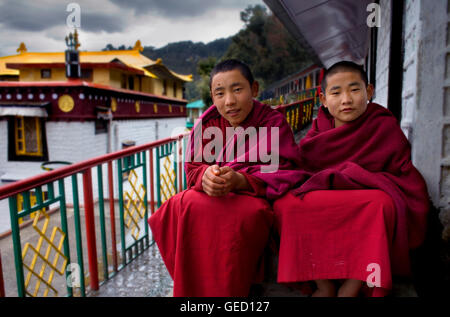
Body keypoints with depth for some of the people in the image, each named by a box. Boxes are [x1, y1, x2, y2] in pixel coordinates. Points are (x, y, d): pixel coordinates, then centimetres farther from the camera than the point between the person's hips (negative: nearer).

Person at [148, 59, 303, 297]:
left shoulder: (274, 122, -3)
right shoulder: (206, 124, 6)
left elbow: (284, 175, -11)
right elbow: (193, 167, 4)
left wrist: (240, 180, -29)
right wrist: (205, 175, -23)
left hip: (255, 196, -3)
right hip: (213, 195, 4)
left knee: (247, 214, -37)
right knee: (184, 206, -28)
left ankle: (228, 290, -16)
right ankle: (193, 288, -10)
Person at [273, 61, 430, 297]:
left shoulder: (385, 126, 0)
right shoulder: (319, 130, 6)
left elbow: (403, 176, -7)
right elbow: (301, 171, 4)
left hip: (366, 215, -2)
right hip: (320, 215, 2)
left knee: (381, 203, -35)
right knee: (284, 204, -25)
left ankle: (351, 288, -23)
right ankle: (323, 284, -16)